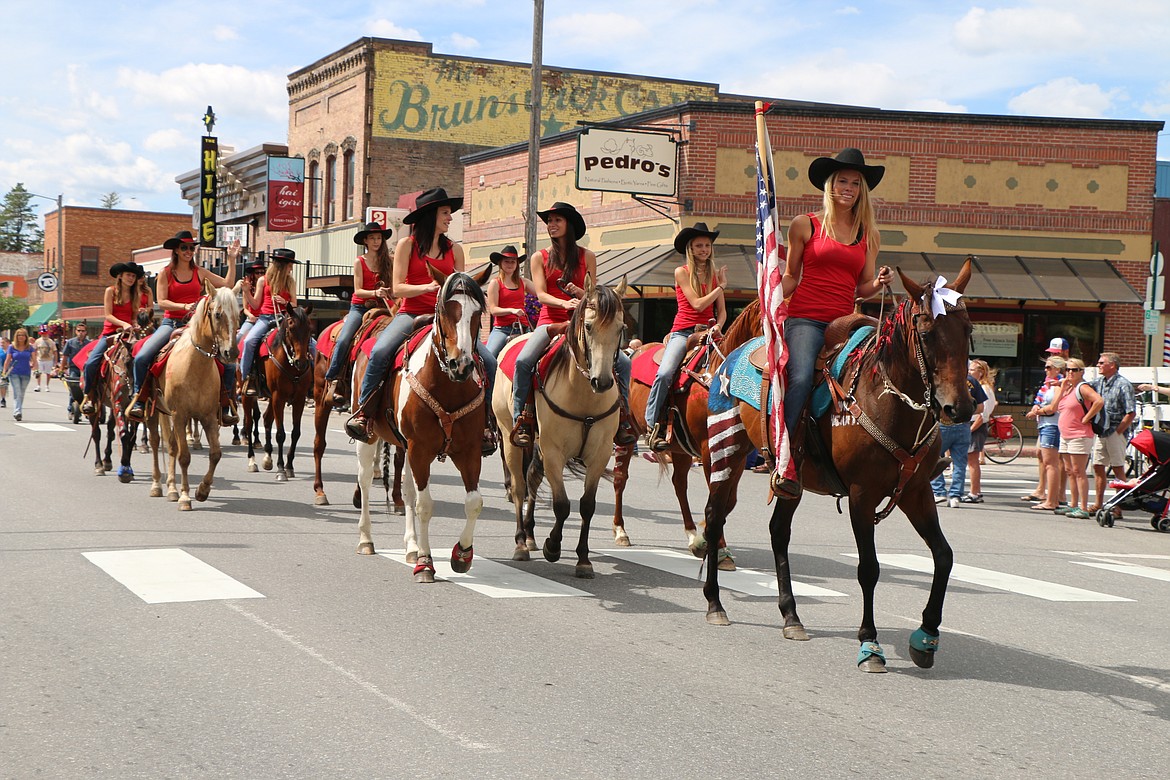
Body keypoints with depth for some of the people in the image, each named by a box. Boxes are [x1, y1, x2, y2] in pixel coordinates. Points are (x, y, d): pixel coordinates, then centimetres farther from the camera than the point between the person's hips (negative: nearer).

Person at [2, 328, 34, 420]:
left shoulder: (29, 347, 5)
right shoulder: (12, 347, 1)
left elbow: (33, 358, 8)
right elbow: (7, 360, 3)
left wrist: (32, 364, -11)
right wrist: (4, 371, -2)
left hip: (26, 374, 2)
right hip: (14, 373, -2)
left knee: (21, 394, 9)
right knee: (17, 393, -13)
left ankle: (17, 413, 19)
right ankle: (17, 412, -20)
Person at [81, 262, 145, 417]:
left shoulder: (136, 296, 14)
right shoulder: (111, 291, 5)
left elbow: (134, 317, 13)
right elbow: (108, 315, -4)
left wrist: (134, 326, -9)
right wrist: (123, 324, -19)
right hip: (110, 333, -2)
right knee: (91, 363, -21)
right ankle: (89, 396, -6)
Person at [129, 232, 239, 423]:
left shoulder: (200, 273, 10)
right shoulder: (166, 274, 6)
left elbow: (228, 285, 5)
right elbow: (162, 302, -4)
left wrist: (232, 259, 3)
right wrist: (184, 306, -19)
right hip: (171, 323, -1)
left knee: (229, 365, -14)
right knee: (141, 358, -26)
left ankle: (225, 408, 0)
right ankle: (138, 402, -13)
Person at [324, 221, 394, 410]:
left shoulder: (388, 261, 9)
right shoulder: (359, 262, 5)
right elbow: (358, 290, -3)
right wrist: (375, 292, -21)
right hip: (359, 307, -2)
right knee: (343, 340, -24)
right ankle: (331, 380, -19)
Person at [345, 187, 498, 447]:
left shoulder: (454, 249, 14)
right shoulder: (407, 245, 3)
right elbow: (397, 288, -5)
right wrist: (429, 287, -19)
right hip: (411, 313, -3)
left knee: (488, 361, -13)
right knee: (379, 352, -31)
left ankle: (484, 423, 2)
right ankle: (362, 411, -15)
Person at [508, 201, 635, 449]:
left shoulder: (587, 257, 9)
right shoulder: (540, 258, 7)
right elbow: (541, 295, -4)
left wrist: (579, 292, -13)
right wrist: (565, 303, -24)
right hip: (550, 320, -1)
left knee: (622, 362, -14)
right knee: (523, 360, -29)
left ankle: (622, 418, -1)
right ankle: (521, 420, -19)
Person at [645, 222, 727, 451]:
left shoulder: (715, 274, 15)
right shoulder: (681, 273, 3)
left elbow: (722, 311, 13)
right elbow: (697, 304, -8)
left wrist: (718, 326, -8)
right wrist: (721, 287, 1)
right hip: (683, 333, -4)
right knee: (664, 373, -27)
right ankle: (653, 425, -16)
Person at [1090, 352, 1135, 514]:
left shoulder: (1123, 384, -9)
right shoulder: (1098, 382, 11)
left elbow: (1130, 413, -13)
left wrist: (1117, 431, -15)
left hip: (1116, 433, -7)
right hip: (1101, 432, 7)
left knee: (1118, 469, -1)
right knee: (1098, 466, 8)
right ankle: (1099, 503, 16)